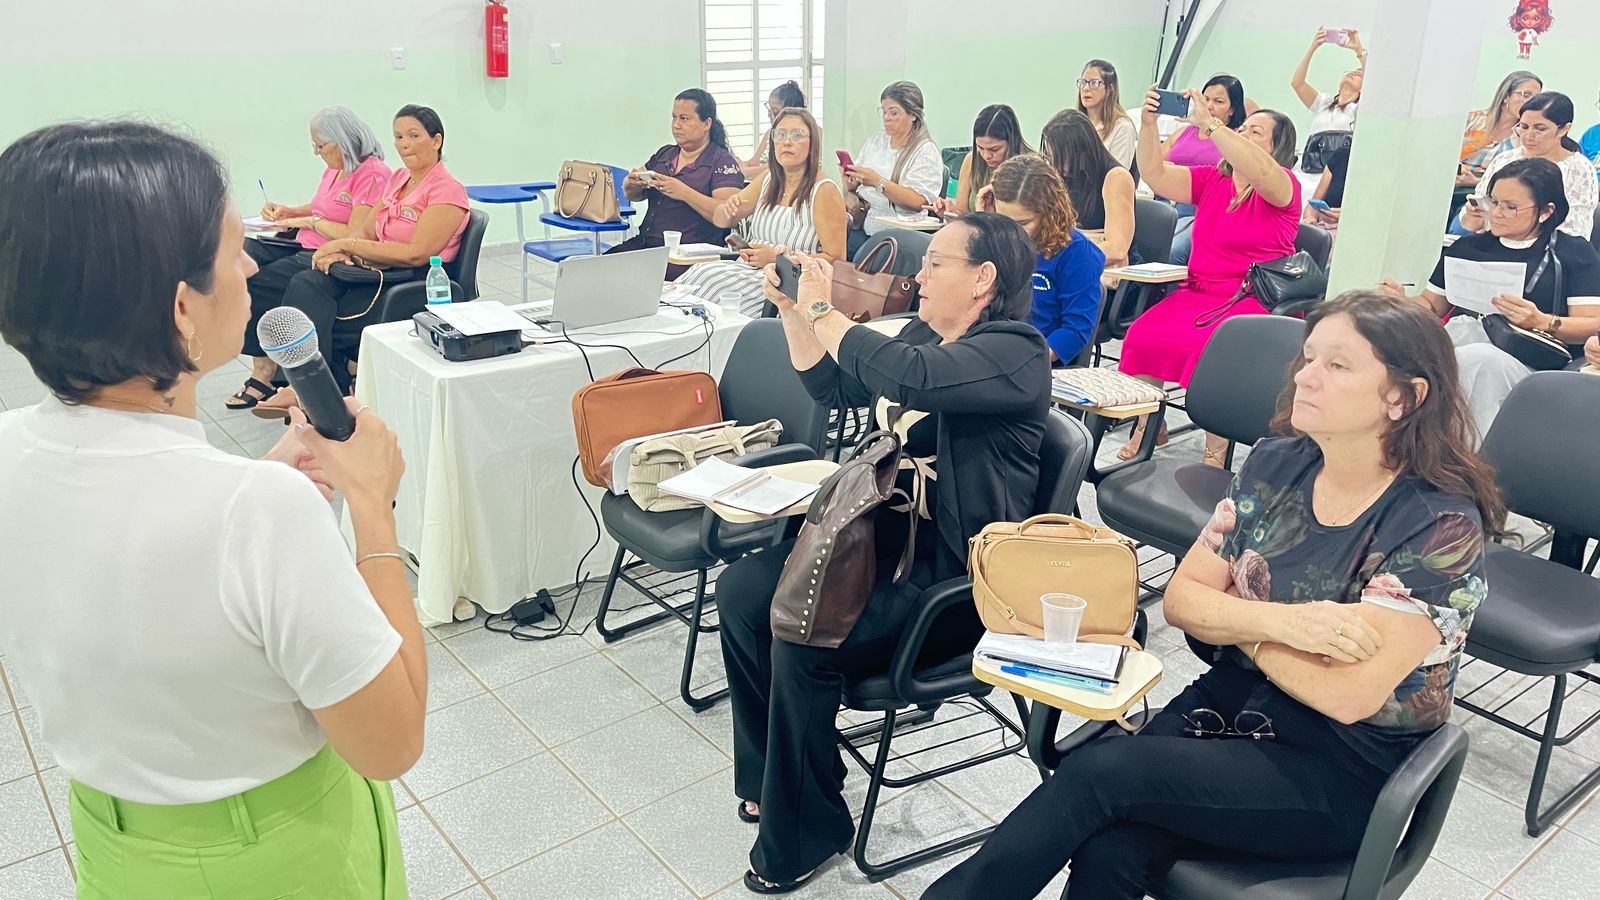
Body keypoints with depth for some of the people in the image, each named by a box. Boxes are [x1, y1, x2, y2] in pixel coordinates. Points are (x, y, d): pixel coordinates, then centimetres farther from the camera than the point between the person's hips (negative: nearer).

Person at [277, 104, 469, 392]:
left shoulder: (447, 190, -10)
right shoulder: (397, 178, 16)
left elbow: (416, 254, -19)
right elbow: (366, 232, 15)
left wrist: (348, 245, -13)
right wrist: (342, 251, -9)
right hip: (376, 270, 8)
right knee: (304, 285, -17)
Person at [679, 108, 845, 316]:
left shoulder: (824, 191, -7)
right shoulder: (767, 179, 14)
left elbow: (835, 259, -12)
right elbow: (719, 221, 22)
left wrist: (777, 258, -16)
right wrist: (728, 208, -3)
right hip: (748, 268, 6)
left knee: (708, 278, -27)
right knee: (698, 273, -23)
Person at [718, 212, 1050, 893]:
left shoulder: (1015, 351, -17)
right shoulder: (926, 333, 10)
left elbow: (908, 379, -35)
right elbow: (836, 389, 18)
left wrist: (823, 310, -22)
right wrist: (792, 311, 5)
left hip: (958, 578, -9)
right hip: (886, 533, 9)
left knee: (802, 640, -25)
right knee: (742, 589, -2)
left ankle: (803, 833, -1)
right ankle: (770, 777, 15)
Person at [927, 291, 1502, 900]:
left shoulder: (1441, 524, -16)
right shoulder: (1275, 465, 0)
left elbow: (1349, 696, -22)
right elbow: (1182, 598, 0)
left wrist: (1234, 621, -8)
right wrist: (1279, 622, -18)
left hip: (1343, 771, -4)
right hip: (1233, 702, 4)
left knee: (1101, 770, -24)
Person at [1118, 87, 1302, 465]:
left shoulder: (1284, 185, -1)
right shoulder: (1211, 180, 16)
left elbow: (1259, 170, -25)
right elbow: (1156, 175, 6)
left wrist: (1208, 122, -26)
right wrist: (1148, 124, -8)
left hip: (1258, 302, -5)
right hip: (1198, 292, 5)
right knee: (1143, 335, -21)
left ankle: (1215, 455, -23)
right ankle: (1147, 425, -3)